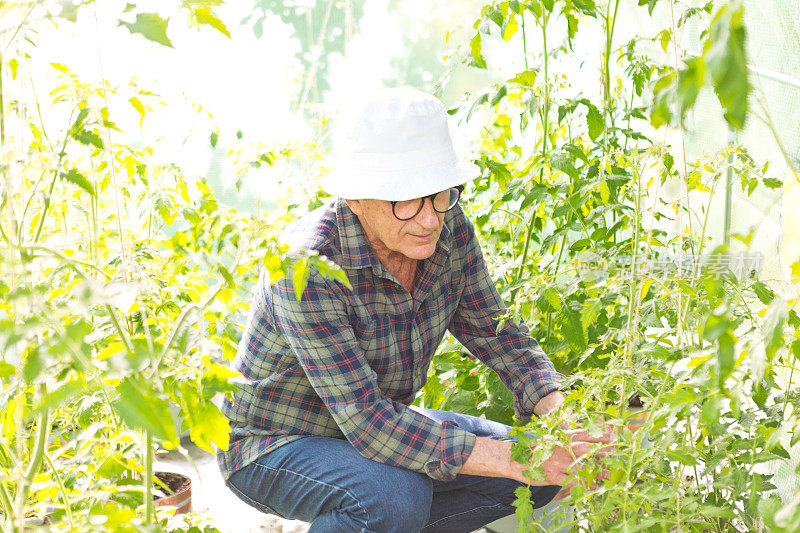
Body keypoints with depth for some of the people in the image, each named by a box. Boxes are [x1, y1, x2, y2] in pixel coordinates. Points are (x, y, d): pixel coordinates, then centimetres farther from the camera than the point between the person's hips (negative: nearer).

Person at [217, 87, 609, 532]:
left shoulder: (449, 229, -14)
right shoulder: (306, 271, -33)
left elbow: (493, 328, -3)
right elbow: (368, 424, -35)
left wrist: (558, 412, -22)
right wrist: (517, 461, -39)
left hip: (377, 421, 7)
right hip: (275, 445, -6)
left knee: (540, 477, -4)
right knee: (399, 497, -36)